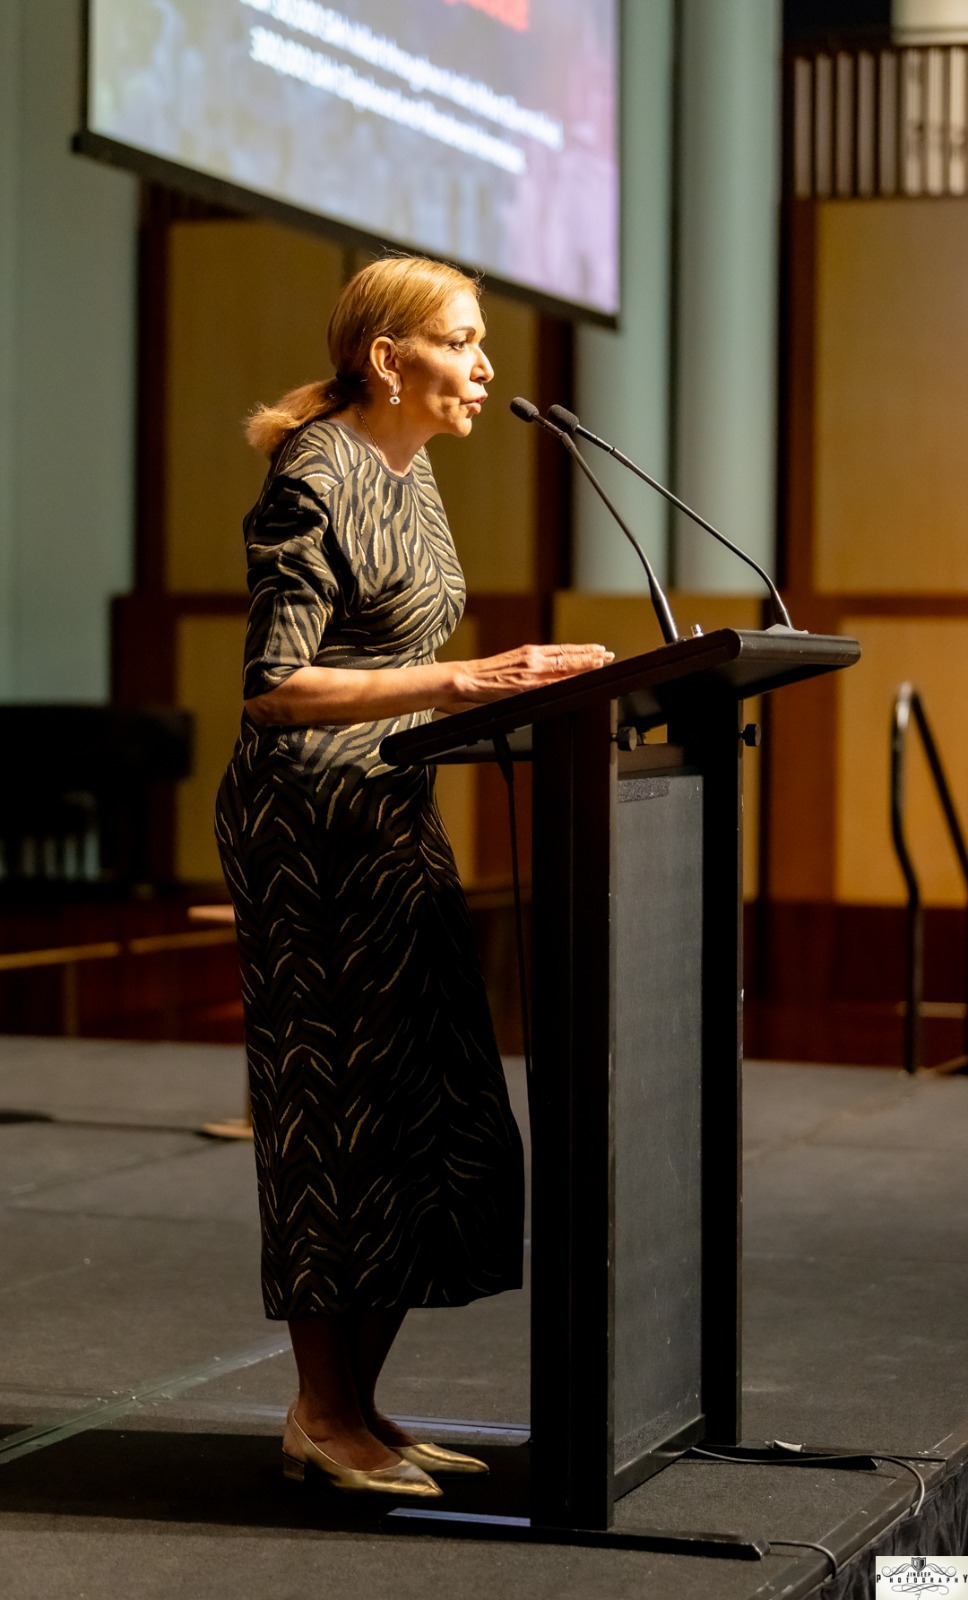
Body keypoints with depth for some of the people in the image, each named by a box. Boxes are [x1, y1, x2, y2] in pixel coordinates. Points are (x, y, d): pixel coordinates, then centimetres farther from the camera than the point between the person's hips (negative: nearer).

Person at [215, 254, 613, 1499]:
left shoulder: (407, 473, 14)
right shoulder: (314, 482, -14)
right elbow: (275, 688, -21)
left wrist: (518, 675, 10)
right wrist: (448, 684, -26)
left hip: (393, 816, 9)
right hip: (312, 824, -9)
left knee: (422, 1119, 7)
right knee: (340, 1112, -6)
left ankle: (355, 1406, 15)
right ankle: (323, 1418, 4)